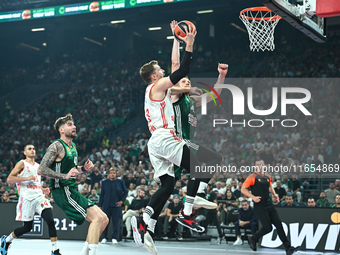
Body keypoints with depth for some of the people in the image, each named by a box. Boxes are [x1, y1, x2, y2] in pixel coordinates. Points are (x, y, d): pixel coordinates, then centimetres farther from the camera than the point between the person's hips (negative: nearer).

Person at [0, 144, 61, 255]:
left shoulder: (38, 166, 20)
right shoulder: (22, 164, 1)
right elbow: (9, 179, -8)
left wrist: (43, 190, 12)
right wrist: (26, 178, -16)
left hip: (39, 197, 5)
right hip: (26, 199, -5)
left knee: (50, 221, -14)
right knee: (27, 227, 2)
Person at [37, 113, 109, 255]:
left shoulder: (73, 146, 18)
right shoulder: (57, 146, -10)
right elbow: (41, 170, -17)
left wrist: (84, 168, 12)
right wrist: (65, 176, -25)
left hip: (72, 190, 9)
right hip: (62, 191, -9)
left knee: (104, 219, 5)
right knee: (98, 218, -21)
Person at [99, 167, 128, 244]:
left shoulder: (121, 182, 5)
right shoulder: (104, 182, 7)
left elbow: (125, 192, 10)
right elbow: (102, 194, 8)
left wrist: (122, 201, -2)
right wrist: (100, 205, 5)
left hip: (116, 205, 0)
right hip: (106, 205, 1)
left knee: (116, 222, 0)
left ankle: (114, 238, 8)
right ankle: (104, 238, 11)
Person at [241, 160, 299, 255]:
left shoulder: (267, 177, 13)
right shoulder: (252, 177, -8)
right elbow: (243, 189, -8)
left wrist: (274, 194, 13)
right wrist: (253, 197, -19)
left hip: (269, 204, 7)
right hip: (259, 206, -7)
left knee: (278, 224, -2)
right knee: (268, 228, -9)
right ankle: (253, 239, 19)